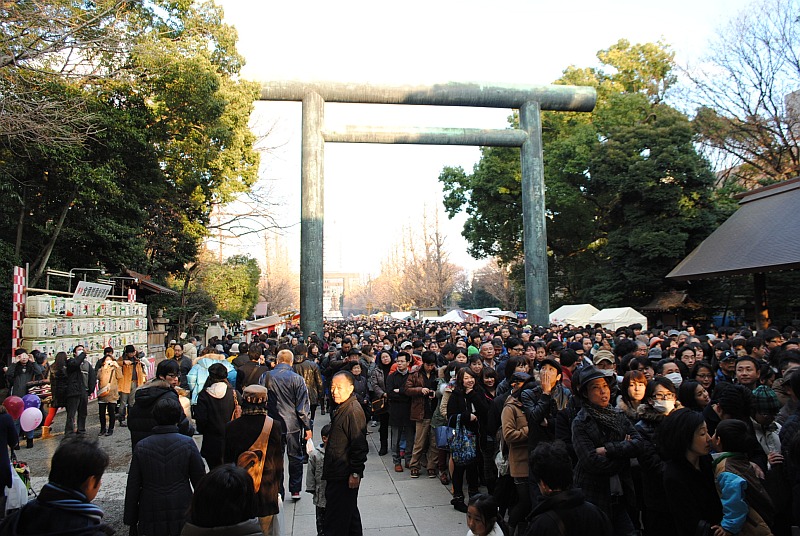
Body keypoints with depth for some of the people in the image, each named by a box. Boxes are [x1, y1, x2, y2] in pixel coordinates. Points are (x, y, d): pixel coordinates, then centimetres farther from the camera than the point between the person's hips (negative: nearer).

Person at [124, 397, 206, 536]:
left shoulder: (141, 446, -6)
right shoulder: (188, 444, -10)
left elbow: (132, 487, -1)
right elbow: (199, 480, -5)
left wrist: (130, 520, 9)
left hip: (150, 520, 2)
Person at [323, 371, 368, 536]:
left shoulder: (353, 411, -21)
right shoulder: (340, 408, 11)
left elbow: (359, 445, -23)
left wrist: (355, 473, -21)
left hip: (344, 476, -10)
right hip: (337, 473, 10)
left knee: (335, 518, -4)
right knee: (349, 512, 22)